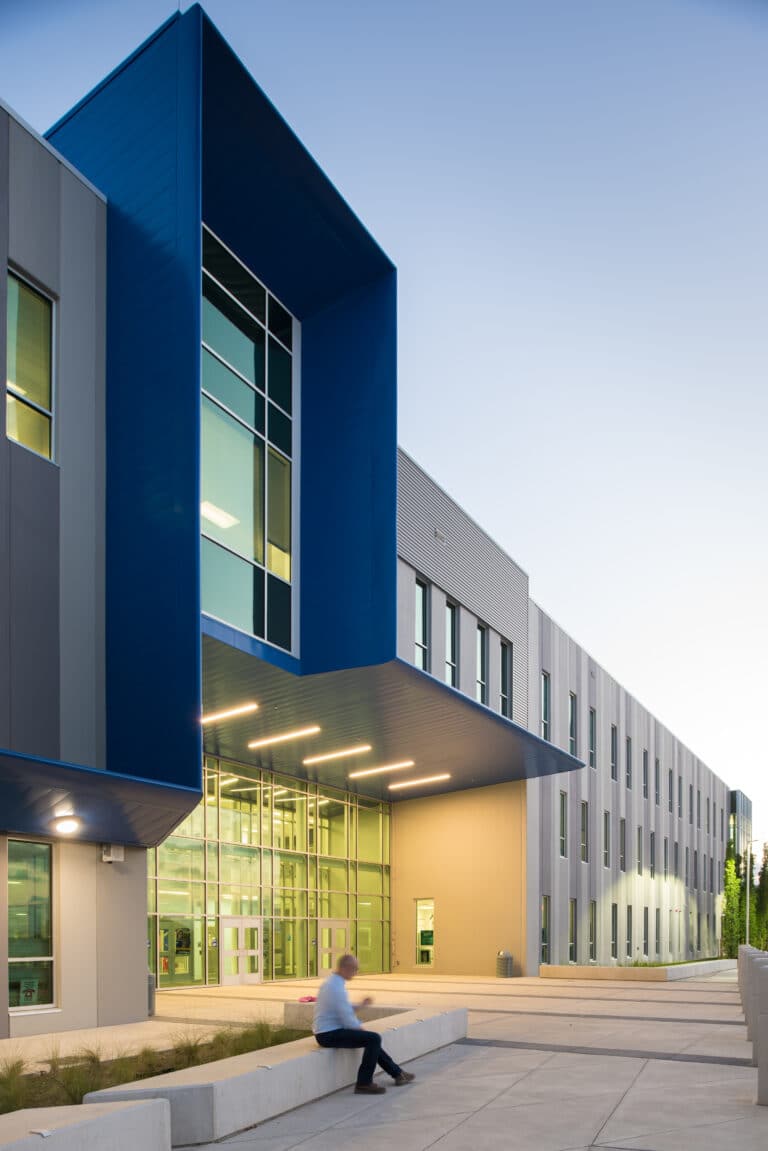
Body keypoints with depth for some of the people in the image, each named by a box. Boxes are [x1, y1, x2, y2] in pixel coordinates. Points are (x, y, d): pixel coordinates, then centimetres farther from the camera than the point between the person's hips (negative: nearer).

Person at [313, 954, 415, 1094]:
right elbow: (347, 1019, -20)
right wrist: (360, 1028, -2)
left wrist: (360, 1005, 9)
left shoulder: (331, 982, 12)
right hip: (330, 1034, -11)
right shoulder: (337, 987, -21)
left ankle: (397, 1073, 27)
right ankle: (364, 1083, -7)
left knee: (372, 1040, 19)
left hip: (326, 1032, 11)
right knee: (374, 1038, -13)